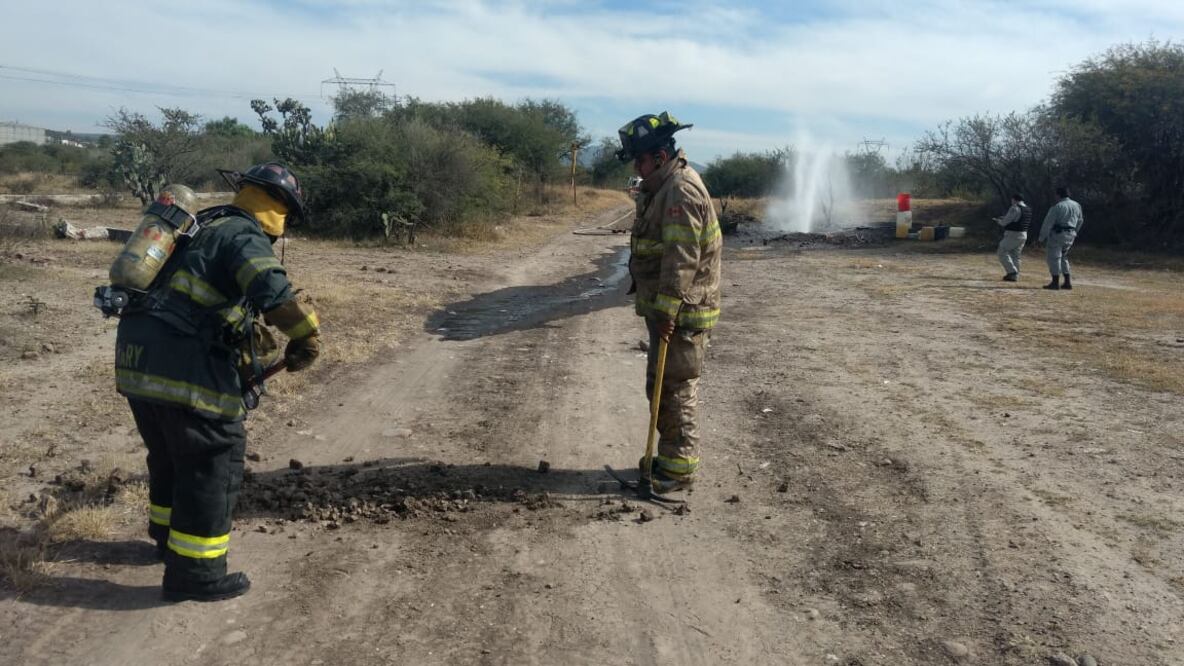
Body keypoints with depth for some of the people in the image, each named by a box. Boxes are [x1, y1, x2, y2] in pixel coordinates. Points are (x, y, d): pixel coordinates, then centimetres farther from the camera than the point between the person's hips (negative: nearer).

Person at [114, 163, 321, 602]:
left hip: (136, 355, 9)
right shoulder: (245, 237, -8)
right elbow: (277, 298, -24)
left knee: (170, 455, 26)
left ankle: (168, 535, 44)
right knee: (212, 465, 3)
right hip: (185, 365, -9)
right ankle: (194, 572, 10)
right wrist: (306, 341, -9)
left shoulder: (201, 228, 22)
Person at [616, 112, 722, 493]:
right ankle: (670, 457, 29)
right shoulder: (662, 187, 16)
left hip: (681, 312, -11)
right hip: (665, 308, 11)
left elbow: (681, 258, -25)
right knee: (663, 384, 17)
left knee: (675, 388, -4)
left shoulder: (682, 191, -19)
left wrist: (667, 310, -26)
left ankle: (680, 469, 6)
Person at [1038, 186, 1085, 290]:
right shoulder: (1077, 205, 10)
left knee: (1054, 257, -1)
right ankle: (1067, 282, 14)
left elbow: (1048, 222, -13)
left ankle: (1055, 282, -3)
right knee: (1063, 257, 18)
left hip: (1057, 234, -7)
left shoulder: (1057, 206, -12)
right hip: (1070, 235, 7)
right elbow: (1080, 221, 20)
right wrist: (1073, 233, 30)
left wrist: (1042, 237, -8)